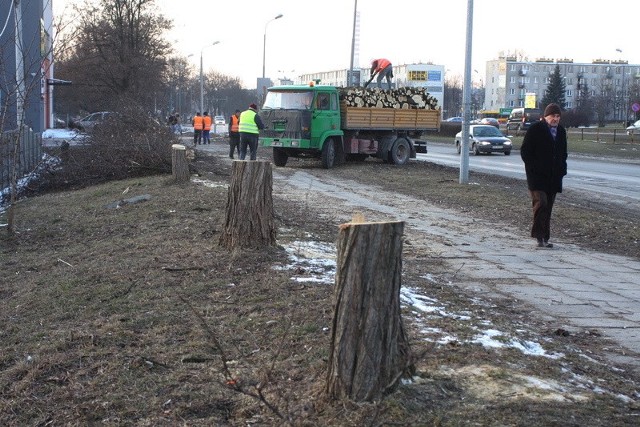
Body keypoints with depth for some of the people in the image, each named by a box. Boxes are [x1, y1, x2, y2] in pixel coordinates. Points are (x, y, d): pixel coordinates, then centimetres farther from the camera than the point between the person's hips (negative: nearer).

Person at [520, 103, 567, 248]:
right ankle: (539, 235, -13)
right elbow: (525, 151, -5)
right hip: (537, 176, -6)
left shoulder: (561, 131, 15)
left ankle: (544, 238, 13)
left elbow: (563, 153, 25)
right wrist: (533, 167, -13)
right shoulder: (535, 129, -4)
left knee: (548, 208, 8)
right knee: (540, 203, -18)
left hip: (554, 176, 6)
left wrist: (562, 169, 10)